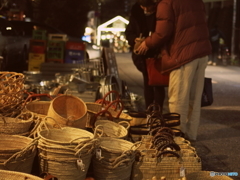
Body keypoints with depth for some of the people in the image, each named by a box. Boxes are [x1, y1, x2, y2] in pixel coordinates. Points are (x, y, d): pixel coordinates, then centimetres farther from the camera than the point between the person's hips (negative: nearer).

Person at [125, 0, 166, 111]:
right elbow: (128, 32, 4)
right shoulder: (136, 12, -2)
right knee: (147, 82, 12)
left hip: (158, 53, -4)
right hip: (143, 54, 4)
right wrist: (135, 39, -18)